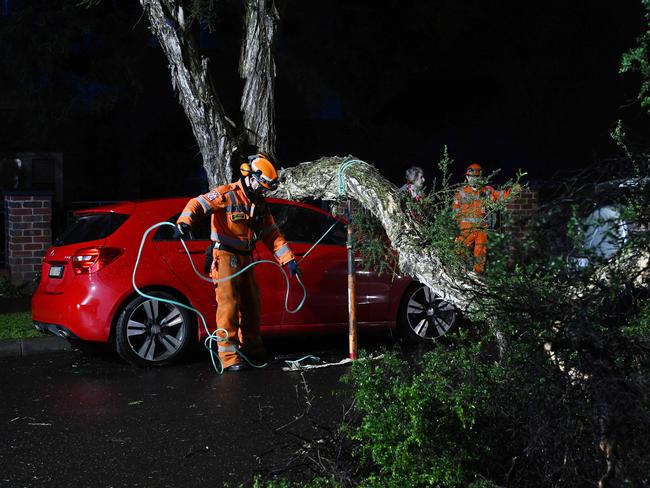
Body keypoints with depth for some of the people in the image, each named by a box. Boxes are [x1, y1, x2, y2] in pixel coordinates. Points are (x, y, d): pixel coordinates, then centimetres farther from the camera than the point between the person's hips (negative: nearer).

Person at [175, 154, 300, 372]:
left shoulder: (259, 204, 13)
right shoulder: (227, 194, -11)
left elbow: (272, 234, 15)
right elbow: (198, 204, -23)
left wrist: (288, 259, 8)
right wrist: (184, 221, -43)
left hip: (245, 259, 8)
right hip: (226, 257, -8)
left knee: (251, 304, 14)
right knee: (228, 304, -11)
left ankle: (251, 348, 30)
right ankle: (229, 356, -9)